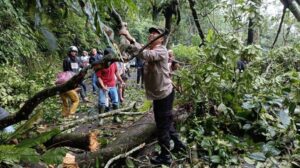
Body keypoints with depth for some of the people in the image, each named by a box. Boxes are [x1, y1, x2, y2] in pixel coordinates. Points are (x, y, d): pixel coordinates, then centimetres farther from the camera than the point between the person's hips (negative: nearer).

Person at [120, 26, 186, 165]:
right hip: (160, 94, 10)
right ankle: (178, 144, 40)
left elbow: (145, 54, -36)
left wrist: (130, 38, -41)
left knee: (162, 126, 1)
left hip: (163, 94, -10)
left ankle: (165, 156, 16)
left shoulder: (161, 51, -18)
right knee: (166, 123, 23)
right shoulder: (150, 50, 13)